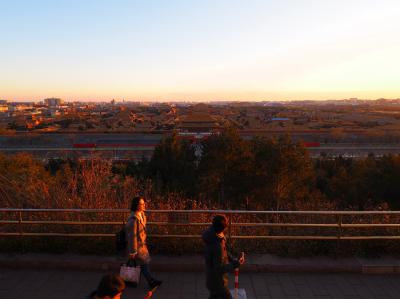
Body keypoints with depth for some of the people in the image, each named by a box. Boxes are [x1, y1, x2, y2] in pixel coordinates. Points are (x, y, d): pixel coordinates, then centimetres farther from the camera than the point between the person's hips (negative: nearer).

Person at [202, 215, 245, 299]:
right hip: (217, 282, -8)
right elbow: (219, 268, -29)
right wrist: (236, 264, -24)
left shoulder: (212, 236, -9)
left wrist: (233, 260, -4)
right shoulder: (217, 245, -37)